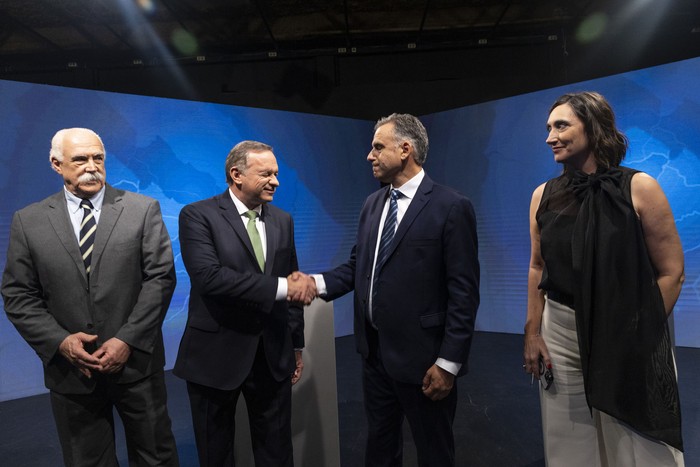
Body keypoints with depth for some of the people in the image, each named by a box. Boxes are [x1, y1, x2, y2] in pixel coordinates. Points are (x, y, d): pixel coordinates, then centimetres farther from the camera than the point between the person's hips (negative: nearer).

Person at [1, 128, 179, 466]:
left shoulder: (143, 209, -2)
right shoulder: (28, 221, 3)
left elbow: (161, 277, -7)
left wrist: (128, 340, -13)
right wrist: (59, 341, -11)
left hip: (136, 361, -1)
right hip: (70, 371, 1)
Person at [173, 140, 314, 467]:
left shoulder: (283, 221, 7)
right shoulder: (198, 216, -10)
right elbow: (209, 277, -25)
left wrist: (296, 344, 14)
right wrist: (280, 287, -26)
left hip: (273, 356, 4)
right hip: (216, 355, -4)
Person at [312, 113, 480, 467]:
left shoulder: (451, 207, -14)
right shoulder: (372, 204, 7)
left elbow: (464, 292, -15)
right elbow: (357, 266, 8)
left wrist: (448, 362, -16)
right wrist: (319, 283, -11)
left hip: (421, 356, -6)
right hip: (374, 349, 6)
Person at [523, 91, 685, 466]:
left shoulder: (639, 188, -10)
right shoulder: (543, 196, 0)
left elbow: (671, 272, -7)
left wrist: (640, 335, -5)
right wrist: (532, 332, 2)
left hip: (627, 338, -3)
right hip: (560, 333, 3)